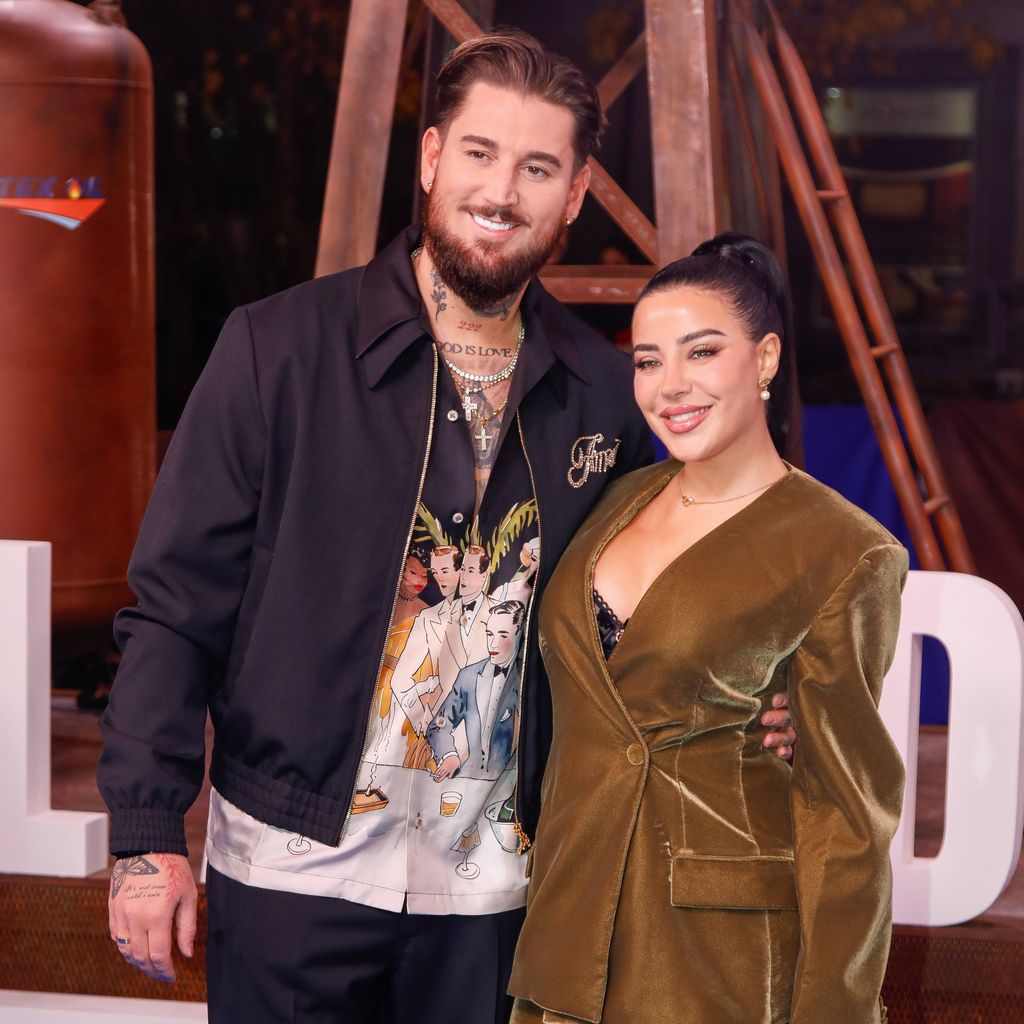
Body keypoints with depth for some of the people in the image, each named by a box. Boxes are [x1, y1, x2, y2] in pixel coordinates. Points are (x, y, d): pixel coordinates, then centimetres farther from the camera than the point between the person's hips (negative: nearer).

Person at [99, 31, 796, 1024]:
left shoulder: (603, 394, 2)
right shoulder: (280, 347, -8)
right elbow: (176, 602, -7)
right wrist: (146, 831, -11)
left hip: (488, 881, 3)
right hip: (292, 868, -2)